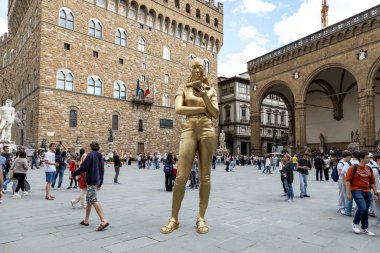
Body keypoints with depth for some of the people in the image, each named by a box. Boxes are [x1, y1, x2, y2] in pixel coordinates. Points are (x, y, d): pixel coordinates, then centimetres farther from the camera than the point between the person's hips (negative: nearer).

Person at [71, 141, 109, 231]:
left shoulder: (91, 155, -10)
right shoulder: (100, 157, 14)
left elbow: (83, 168, -18)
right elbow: (102, 171, 18)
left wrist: (73, 174, -5)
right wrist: (100, 183, 25)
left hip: (91, 181, -9)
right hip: (97, 181, 9)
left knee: (94, 200, -12)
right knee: (89, 200, 17)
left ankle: (104, 221, -19)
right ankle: (86, 220, 26)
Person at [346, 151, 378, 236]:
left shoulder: (369, 169, 10)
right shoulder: (353, 168, -8)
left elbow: (373, 182, 16)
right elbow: (348, 180, -9)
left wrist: (376, 193, 11)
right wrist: (349, 193, -13)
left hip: (367, 192, 6)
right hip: (357, 190, -6)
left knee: (366, 210, 10)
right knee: (362, 208, -18)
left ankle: (364, 228, 25)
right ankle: (355, 223, 7)